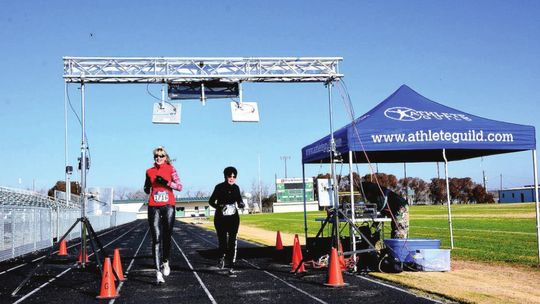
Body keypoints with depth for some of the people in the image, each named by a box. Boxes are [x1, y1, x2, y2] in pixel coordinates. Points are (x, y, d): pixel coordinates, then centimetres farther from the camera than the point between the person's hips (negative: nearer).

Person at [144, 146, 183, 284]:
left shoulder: (170, 169, 5)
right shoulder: (149, 171, 12)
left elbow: (179, 186, -2)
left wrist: (166, 182, -15)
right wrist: (147, 189, 0)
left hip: (168, 206, -1)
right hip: (153, 207, 1)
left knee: (167, 237, 7)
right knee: (156, 239, -8)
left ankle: (166, 262, 34)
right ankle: (158, 272, -12)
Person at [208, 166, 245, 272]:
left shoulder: (236, 188, 4)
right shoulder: (219, 187, -6)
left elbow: (239, 200, 15)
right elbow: (211, 201, -3)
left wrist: (241, 204, -8)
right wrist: (219, 207, -21)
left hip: (233, 218, 3)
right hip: (221, 218, -3)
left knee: (232, 240, -5)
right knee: (222, 240, -3)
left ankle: (231, 264, -1)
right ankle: (221, 257, 27)